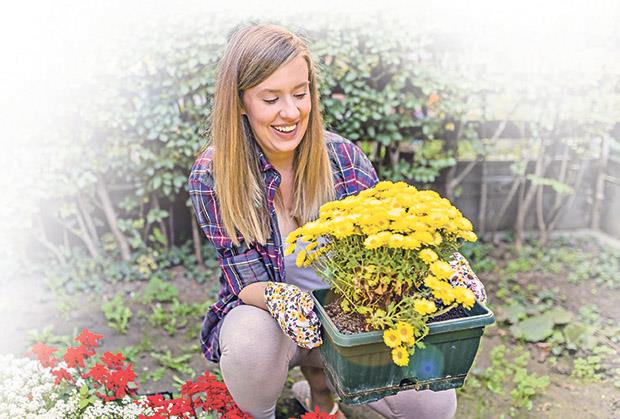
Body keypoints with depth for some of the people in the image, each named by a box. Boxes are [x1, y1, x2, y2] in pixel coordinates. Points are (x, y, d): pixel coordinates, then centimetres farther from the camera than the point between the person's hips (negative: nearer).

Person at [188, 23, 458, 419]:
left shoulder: (343, 157, -13)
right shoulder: (212, 176, -17)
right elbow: (247, 281, -19)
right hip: (262, 311, -2)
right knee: (250, 341, -38)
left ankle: (321, 380, 13)